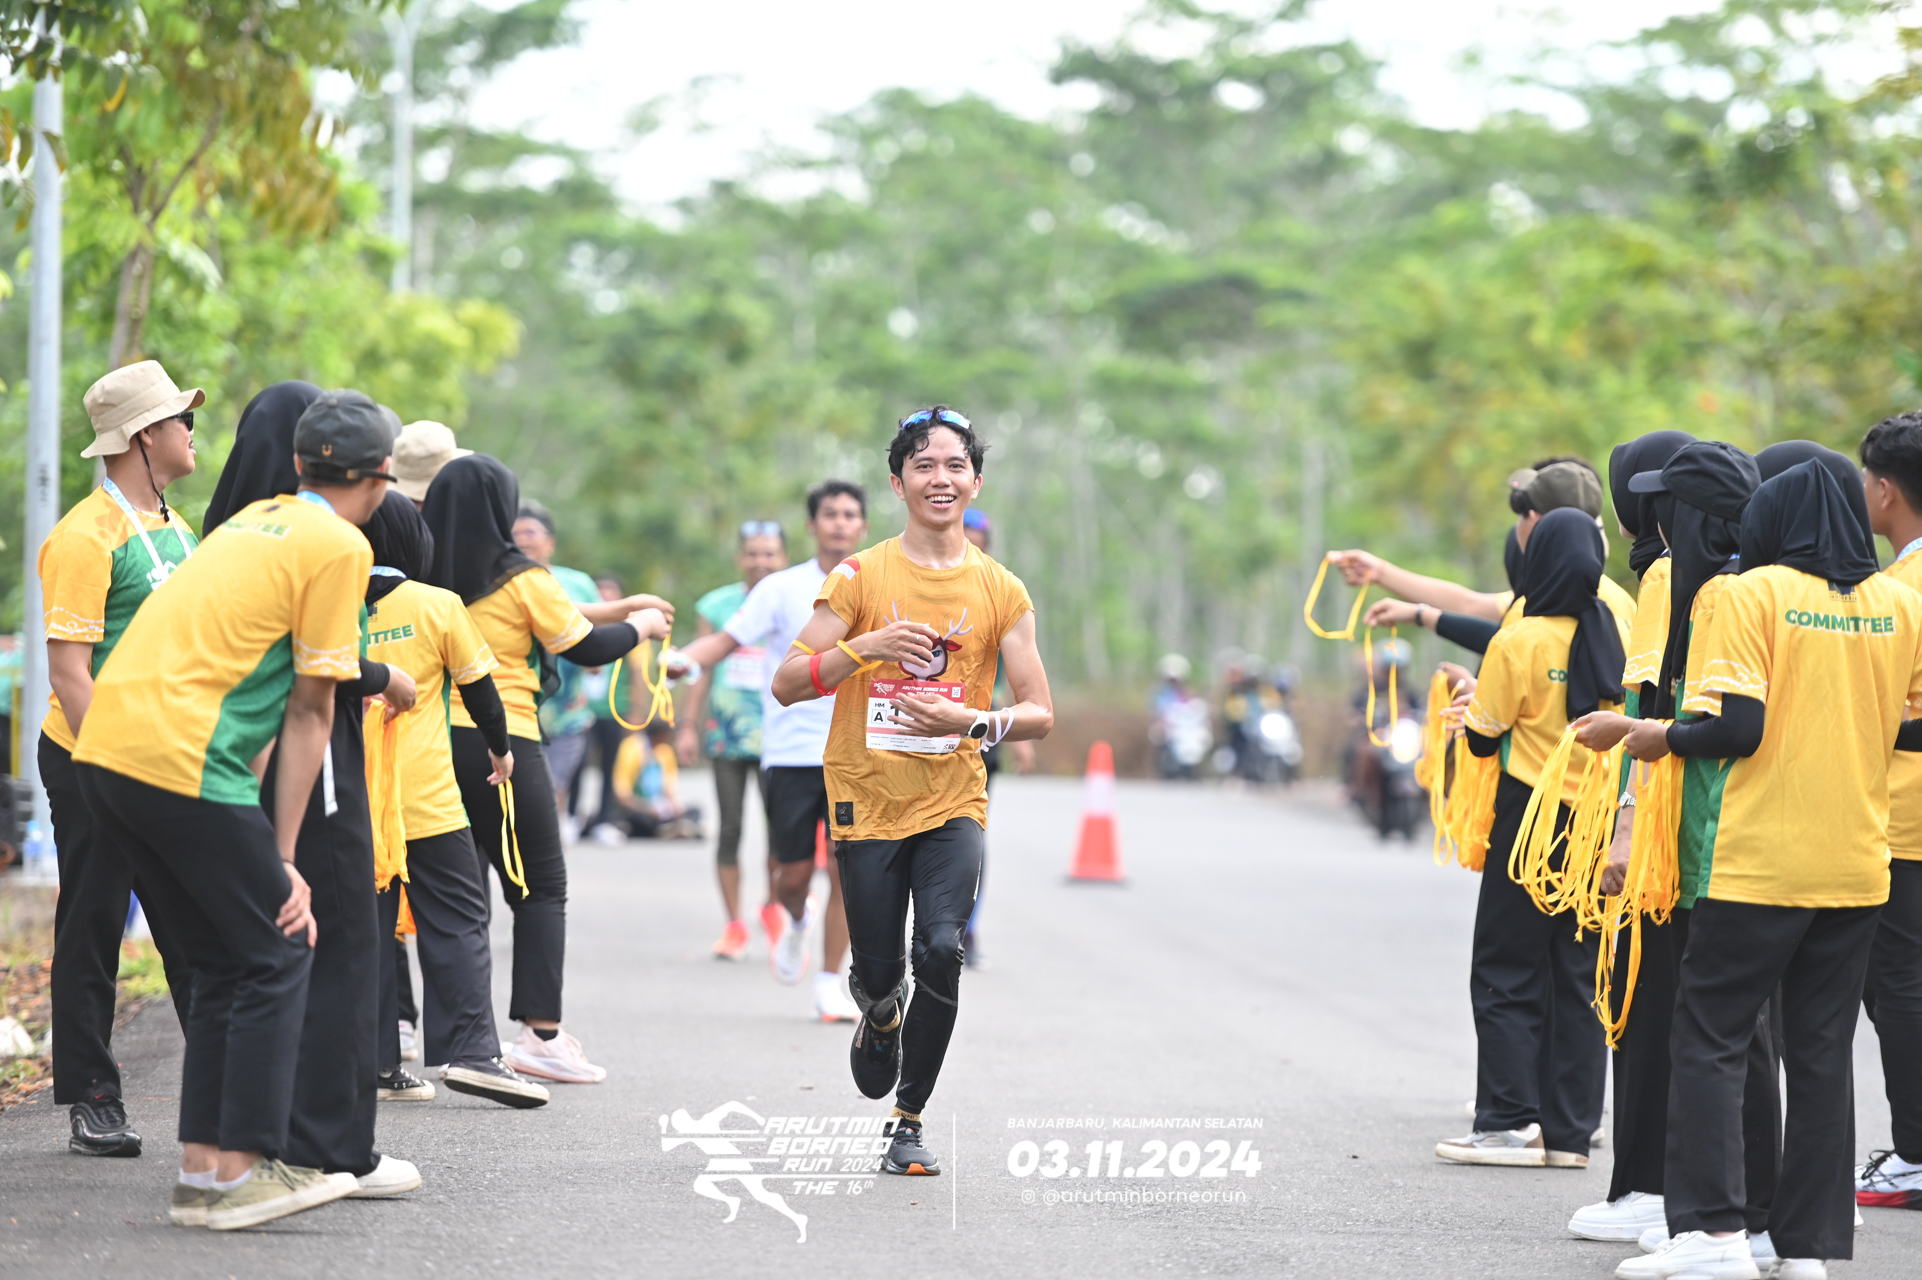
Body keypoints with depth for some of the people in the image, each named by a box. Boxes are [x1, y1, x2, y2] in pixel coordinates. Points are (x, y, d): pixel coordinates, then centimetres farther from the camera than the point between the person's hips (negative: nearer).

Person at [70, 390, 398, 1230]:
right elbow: (309, 711, -2)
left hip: (105, 747, 8)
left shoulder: (254, 518, 21)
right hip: (183, 759, -8)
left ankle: (202, 1169, 14)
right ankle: (241, 1173, 0)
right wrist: (284, 859, -1)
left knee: (223, 962, 15)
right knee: (277, 957, 2)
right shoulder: (340, 546, -2)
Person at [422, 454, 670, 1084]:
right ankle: (541, 1032, -2)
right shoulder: (519, 579, -8)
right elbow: (585, 647, 1)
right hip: (501, 742, -5)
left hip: (433, 741, 5)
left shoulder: (430, 575, 7)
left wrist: (620, 607, 25)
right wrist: (640, 626, 20)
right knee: (542, 888, 6)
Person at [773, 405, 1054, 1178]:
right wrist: (867, 647, -19)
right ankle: (880, 1018, 45)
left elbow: (1039, 713, 2)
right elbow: (786, 684, -4)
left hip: (953, 803, 0)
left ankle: (910, 1120, -5)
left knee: (940, 948, -21)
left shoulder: (1001, 592, 2)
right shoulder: (859, 577, -1)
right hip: (866, 800, 0)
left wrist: (974, 722, -18)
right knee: (877, 972, 5)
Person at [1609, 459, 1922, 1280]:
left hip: (1760, 865, -4)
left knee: (1709, 1040, 2)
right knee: (1822, 1052, 8)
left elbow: (1739, 727, -15)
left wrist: (1661, 739, 1)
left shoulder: (1754, 594, -7)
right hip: (1856, 867, 4)